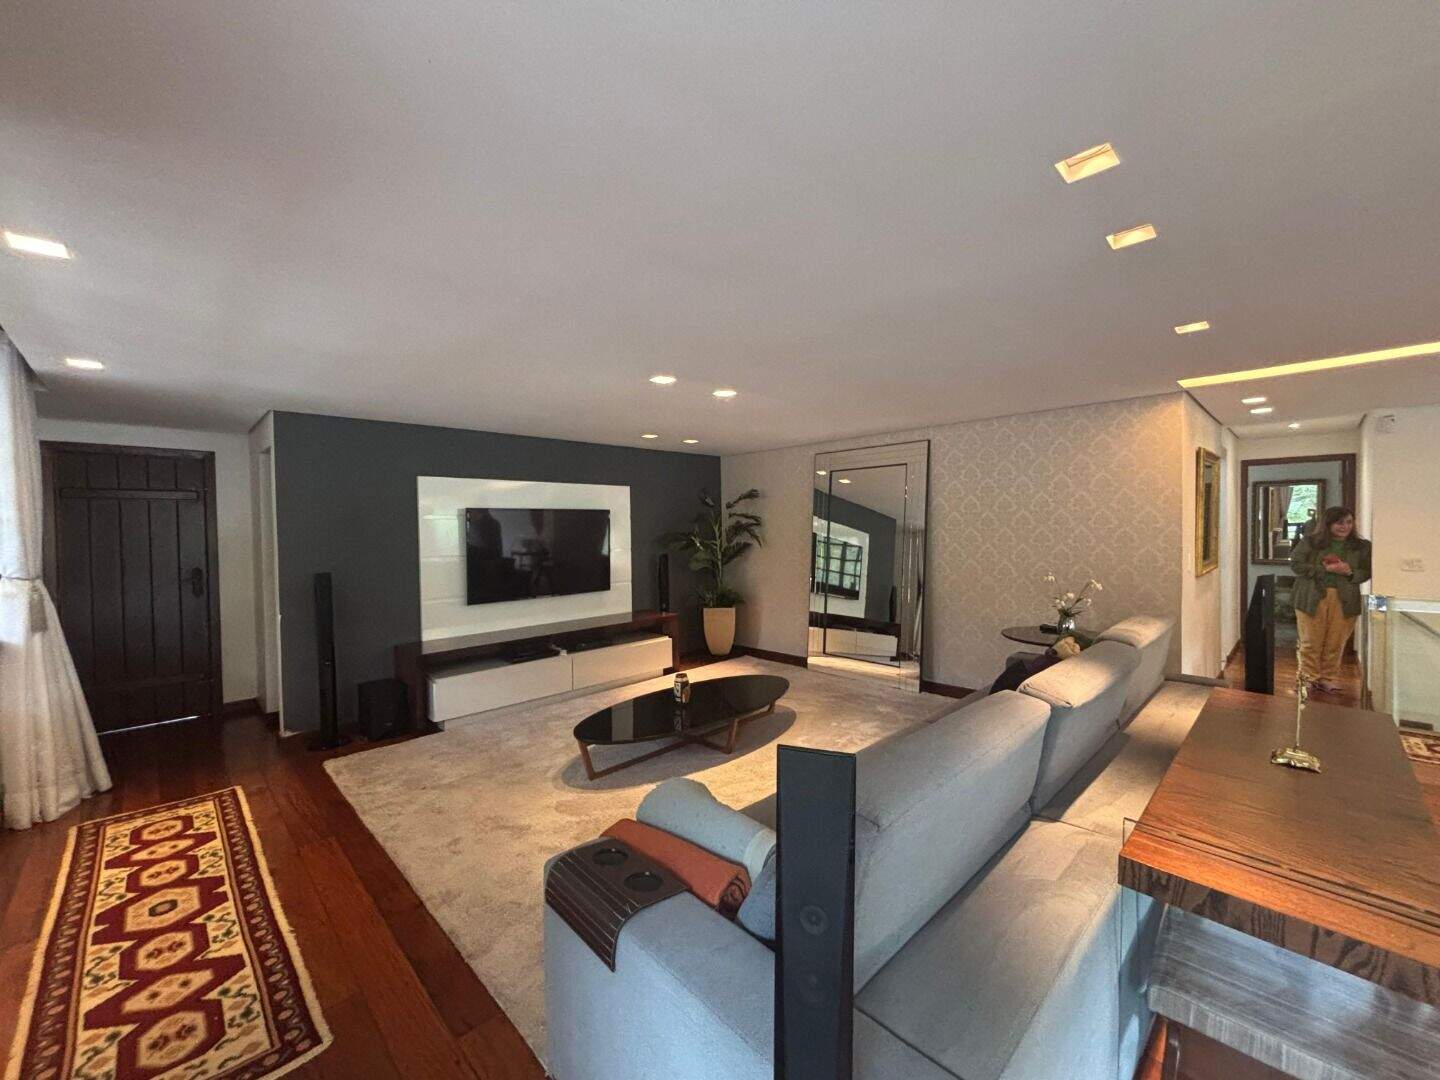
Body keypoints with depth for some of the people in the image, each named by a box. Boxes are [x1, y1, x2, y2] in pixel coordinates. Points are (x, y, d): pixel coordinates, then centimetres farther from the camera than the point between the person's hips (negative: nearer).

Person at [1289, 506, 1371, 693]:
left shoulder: (1362, 547, 7)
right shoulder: (1310, 541, -1)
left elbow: (1367, 572, 6)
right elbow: (1296, 564, -5)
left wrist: (1349, 572, -13)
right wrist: (1324, 569, -14)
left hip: (1344, 600, 2)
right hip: (1313, 598, -2)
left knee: (1335, 642, 5)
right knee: (1311, 641, 3)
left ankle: (1328, 678, 17)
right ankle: (1310, 677, 13)